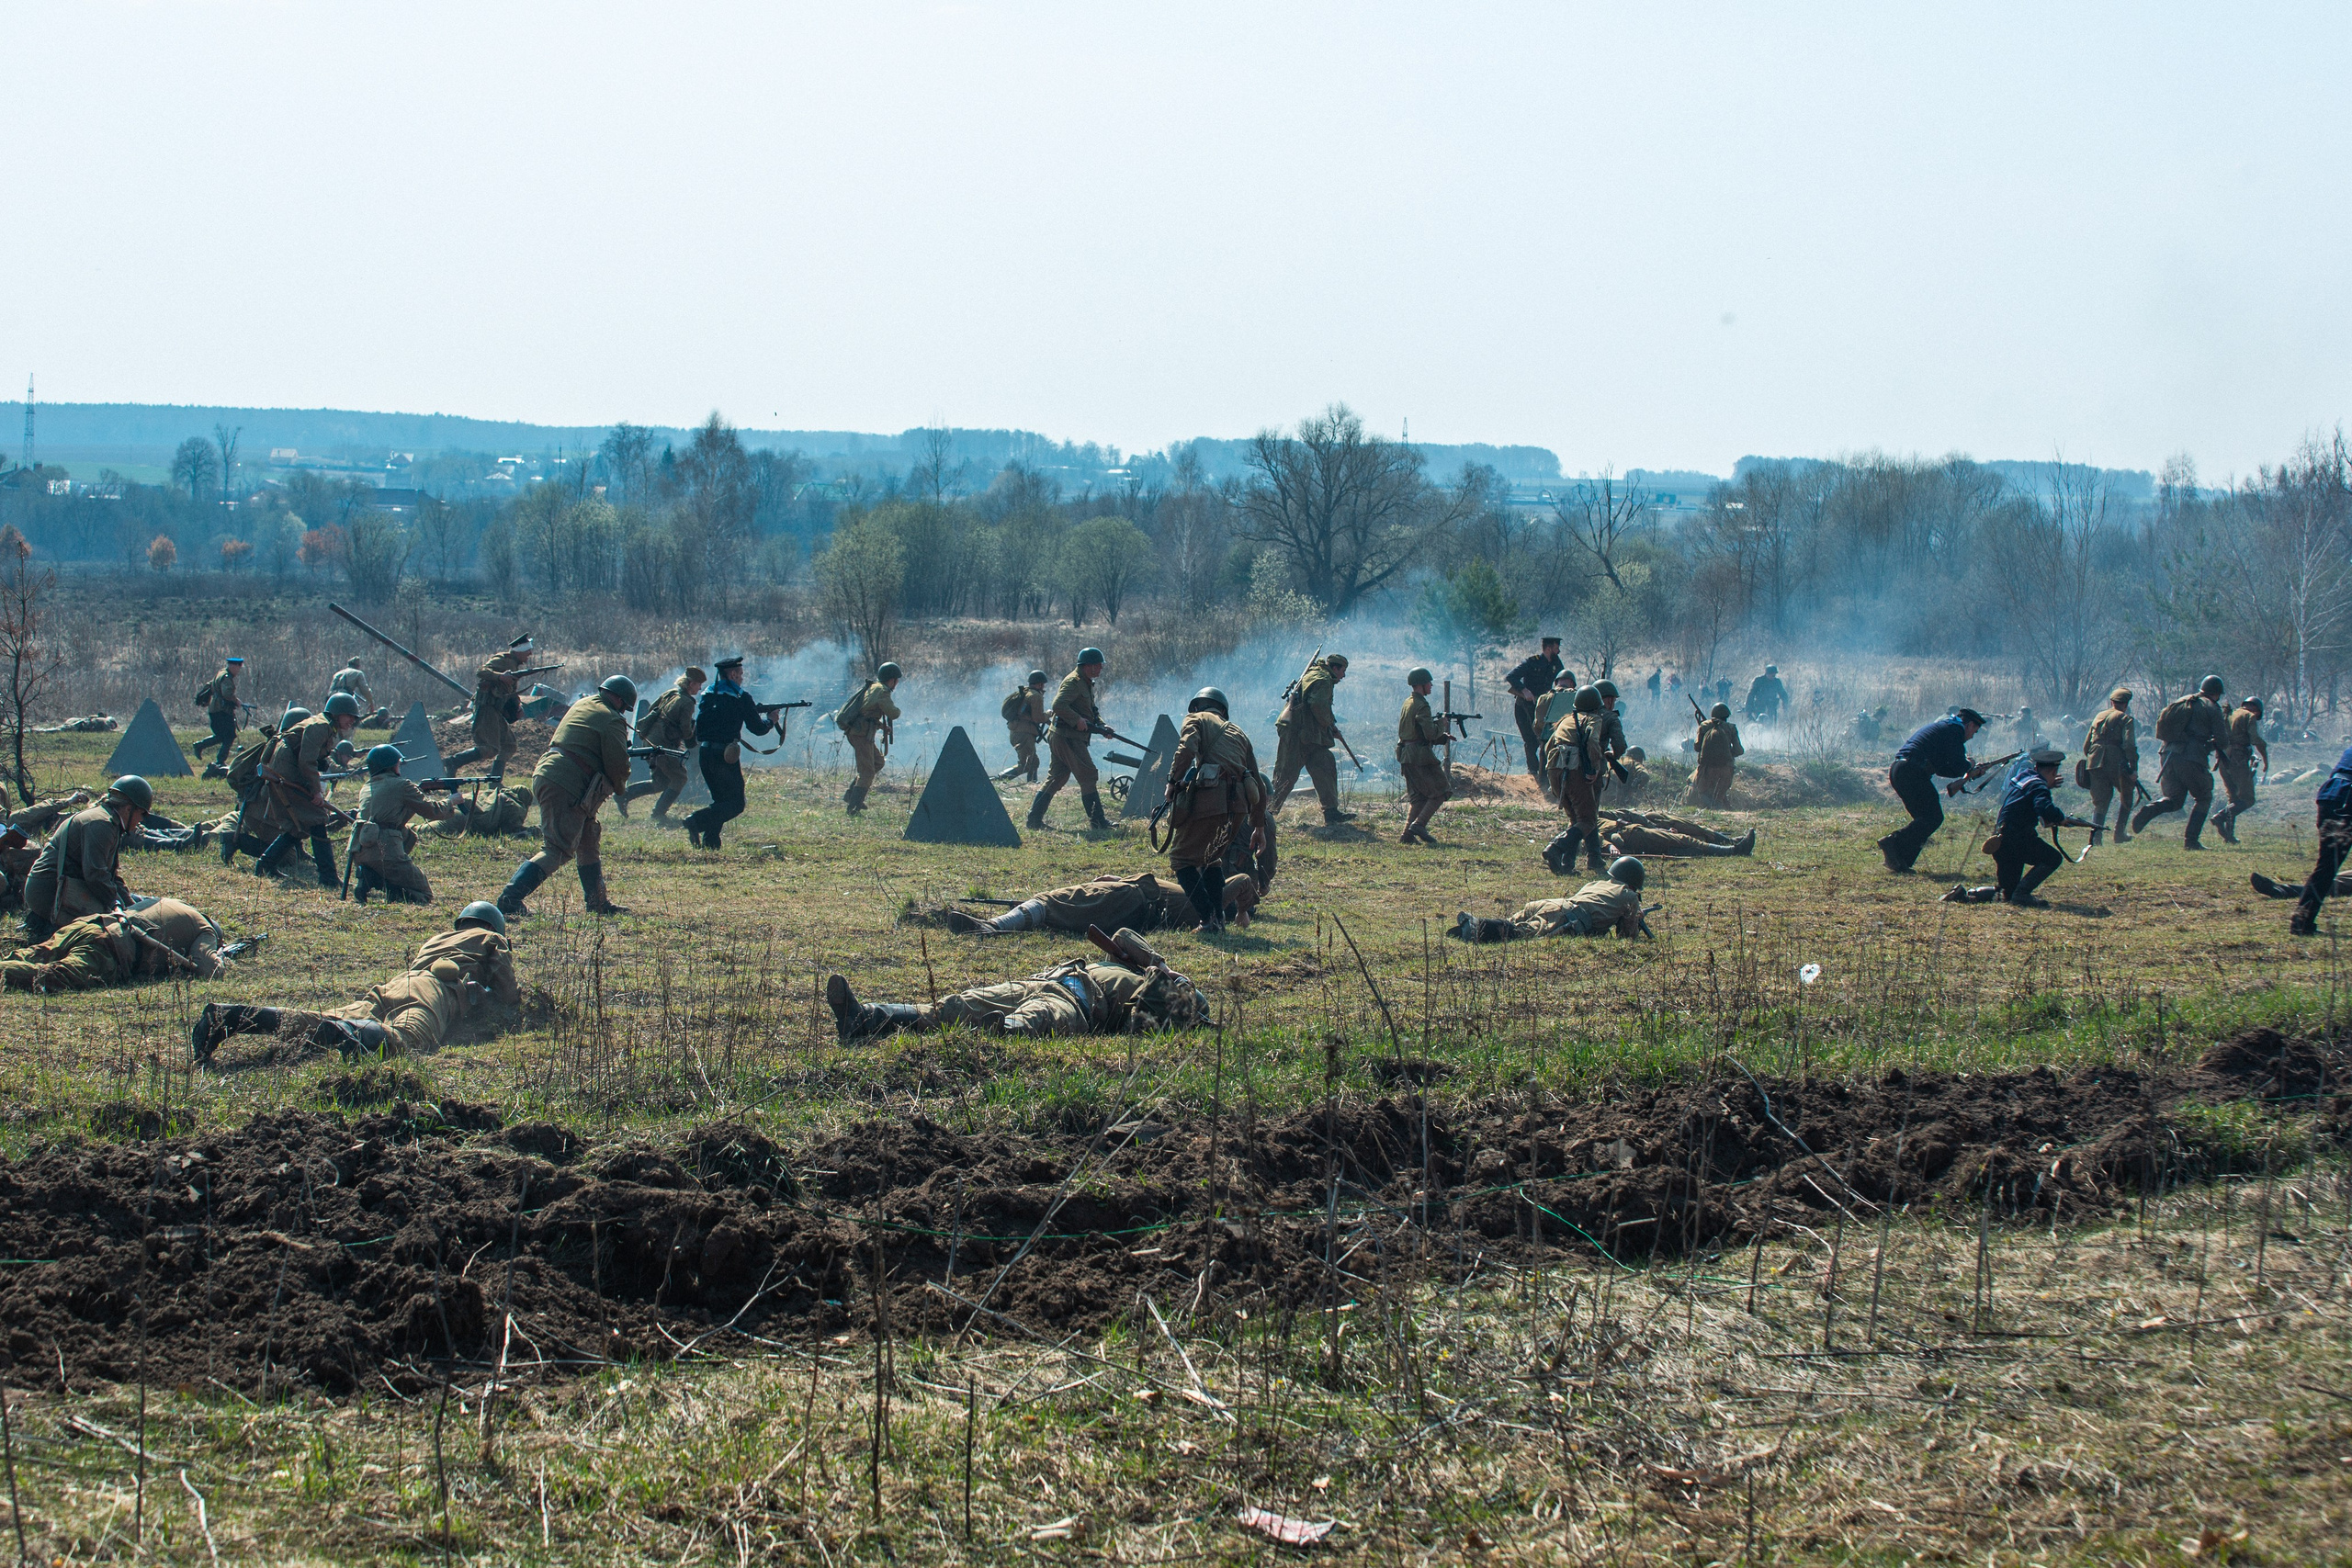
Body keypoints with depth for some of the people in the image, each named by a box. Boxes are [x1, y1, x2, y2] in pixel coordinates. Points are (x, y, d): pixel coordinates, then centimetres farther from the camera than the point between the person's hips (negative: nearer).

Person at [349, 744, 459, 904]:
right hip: (383, 852, -6)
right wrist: (451, 802, 26)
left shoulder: (367, 787, 21)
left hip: (358, 851, 6)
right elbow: (433, 811, 7)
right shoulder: (402, 785, 3)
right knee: (423, 896, 6)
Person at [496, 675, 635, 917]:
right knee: (556, 851, -11)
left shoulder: (581, 705, 20)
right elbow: (617, 765, -7)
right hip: (566, 790, -10)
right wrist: (620, 788, 14)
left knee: (589, 837, 20)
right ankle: (510, 899, -23)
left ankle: (598, 903, 26)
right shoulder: (611, 721, -7)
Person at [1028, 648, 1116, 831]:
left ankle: (1034, 819, 10)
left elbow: (1091, 711, 25)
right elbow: (1058, 705, -25)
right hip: (1067, 738, -10)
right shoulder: (1073, 682, -13)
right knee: (1088, 777, -6)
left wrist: (1102, 726, 8)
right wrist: (1078, 721, -22)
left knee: (1055, 779, 10)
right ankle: (1097, 820, -3)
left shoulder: (1087, 684, 19)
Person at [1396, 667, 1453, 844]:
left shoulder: (1407, 703, 16)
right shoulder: (1422, 706, -14)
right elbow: (1431, 733, -21)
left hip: (1406, 755, 9)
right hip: (1420, 756, -9)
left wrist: (1443, 737, 17)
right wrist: (1442, 722, -2)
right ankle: (1419, 824, -11)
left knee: (1417, 797, 12)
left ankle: (1407, 834, 4)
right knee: (1439, 792, -1)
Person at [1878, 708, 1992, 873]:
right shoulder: (1955, 729, 2)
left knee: (1925, 818, 14)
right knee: (1934, 817, -7)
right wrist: (1970, 766, 16)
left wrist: (1968, 772, 27)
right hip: (1913, 771, -9)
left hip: (1896, 771, 9)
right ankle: (1894, 842, -20)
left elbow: (1941, 768, 32)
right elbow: (1957, 765, -6)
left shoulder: (1940, 725, 31)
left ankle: (1900, 862, 3)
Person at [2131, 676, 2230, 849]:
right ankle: (2191, 840, 6)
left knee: (2174, 800, 15)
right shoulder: (2213, 709, 2)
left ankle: (2149, 810, -16)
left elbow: (2161, 724, 24)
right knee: (2203, 799, 15)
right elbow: (2223, 743, 0)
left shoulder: (2181, 702, 18)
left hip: (2167, 754, 5)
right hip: (2191, 759, -5)